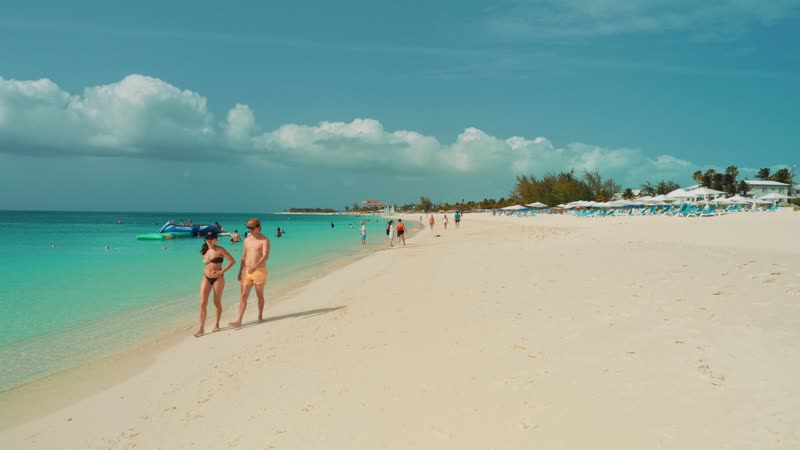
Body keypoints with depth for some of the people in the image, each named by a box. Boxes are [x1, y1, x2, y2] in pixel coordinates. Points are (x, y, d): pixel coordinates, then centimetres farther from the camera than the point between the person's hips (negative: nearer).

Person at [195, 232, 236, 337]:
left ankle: (216, 324, 22)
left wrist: (222, 271, -13)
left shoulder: (220, 250, -7)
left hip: (218, 278, -4)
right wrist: (209, 270, 2)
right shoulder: (204, 251, 7)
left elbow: (233, 261, -9)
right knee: (203, 303, -4)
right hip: (206, 278, 4)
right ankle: (201, 328, -2)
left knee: (217, 302, 6)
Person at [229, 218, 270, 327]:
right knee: (243, 296, -1)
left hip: (259, 271, -5)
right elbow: (244, 256, 18)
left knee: (260, 295, 9)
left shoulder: (264, 240, -9)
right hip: (247, 271, 5)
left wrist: (255, 267, -35)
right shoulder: (247, 240, 11)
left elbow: (266, 256, -22)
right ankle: (239, 321, -3)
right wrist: (240, 272, 17)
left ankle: (260, 316, 27)